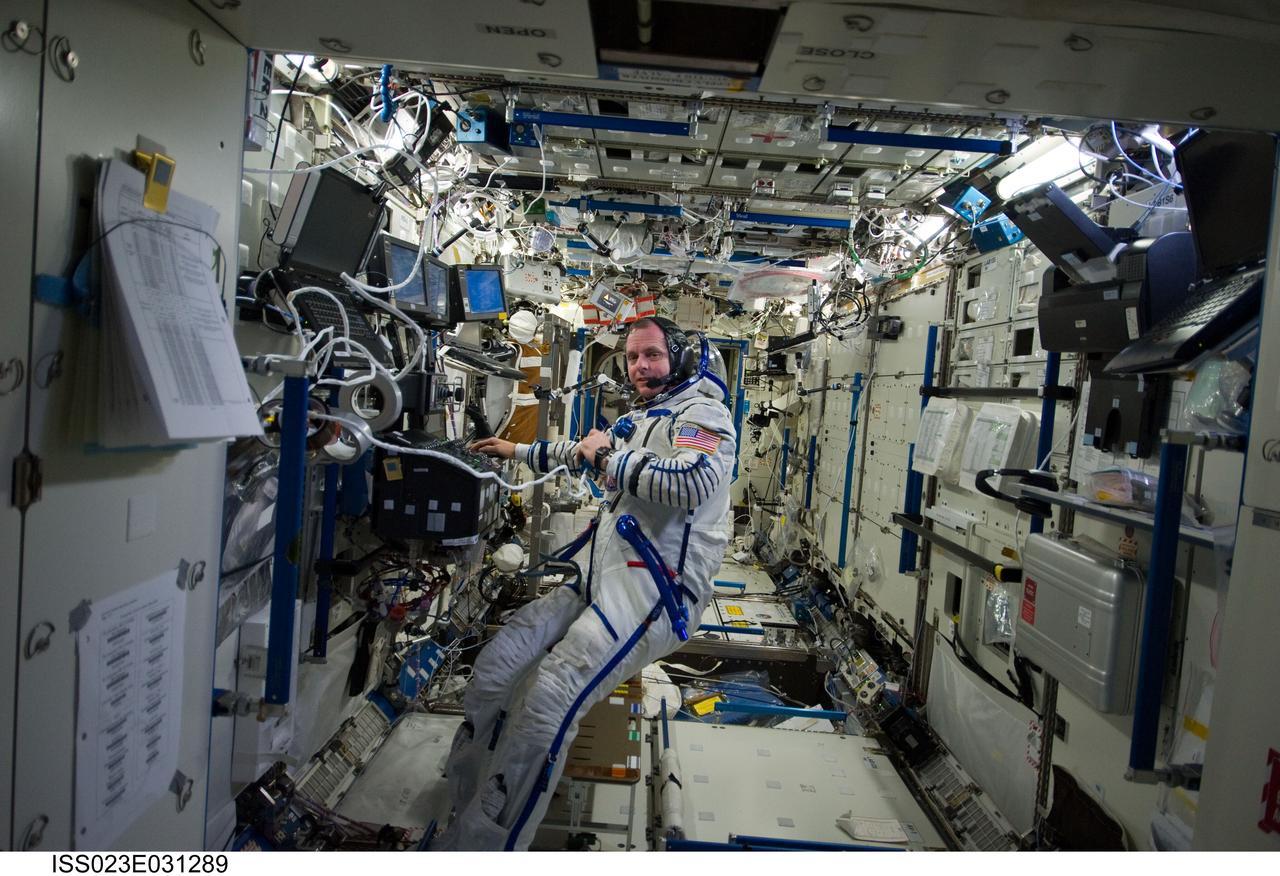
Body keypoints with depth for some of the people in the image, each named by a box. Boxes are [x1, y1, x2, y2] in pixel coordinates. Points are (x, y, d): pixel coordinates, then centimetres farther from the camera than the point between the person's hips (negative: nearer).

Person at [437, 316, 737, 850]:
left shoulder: (702, 413, -4)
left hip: (654, 590, -9)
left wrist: (614, 457, -13)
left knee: (549, 700, -25)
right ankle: (462, 803, 12)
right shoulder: (640, 418, 24)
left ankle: (478, 848, -16)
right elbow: (581, 452, 44)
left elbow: (692, 482, -26)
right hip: (599, 580, 9)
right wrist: (519, 451, 48)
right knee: (496, 664, -5)